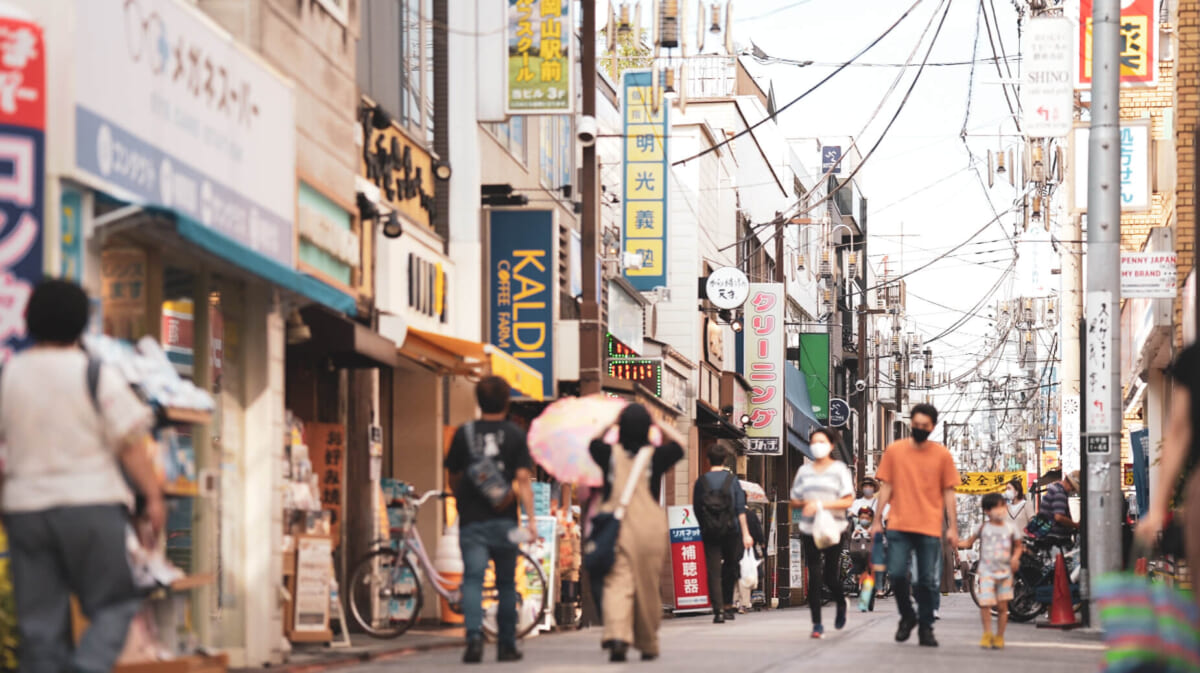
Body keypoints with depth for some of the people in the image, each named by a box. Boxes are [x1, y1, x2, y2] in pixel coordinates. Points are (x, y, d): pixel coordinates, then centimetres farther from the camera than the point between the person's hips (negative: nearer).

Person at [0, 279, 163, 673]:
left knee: (39, 620, 7)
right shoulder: (97, 376, -7)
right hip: (90, 505, -3)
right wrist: (153, 497, 0)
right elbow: (131, 444, -7)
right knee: (114, 605, 5)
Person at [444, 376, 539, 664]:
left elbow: (453, 478, 12)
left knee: (473, 579, -6)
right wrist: (531, 518, -8)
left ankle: (474, 636, -25)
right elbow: (523, 479, -6)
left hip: (471, 521, 0)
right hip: (504, 520, 0)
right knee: (506, 583, 10)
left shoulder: (464, 433, 5)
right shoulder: (514, 434, 2)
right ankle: (507, 645, 15)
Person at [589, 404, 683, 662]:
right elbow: (679, 443, 18)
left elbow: (593, 443, 22)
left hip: (615, 525, 0)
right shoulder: (656, 456, -1)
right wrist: (659, 425, 25)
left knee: (616, 583, -6)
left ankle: (616, 634, -28)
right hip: (650, 526, 0)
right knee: (648, 587, 10)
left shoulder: (609, 454, 0)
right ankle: (648, 645, 20)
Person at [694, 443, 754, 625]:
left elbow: (696, 509, 3)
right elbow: (740, 509, -5)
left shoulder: (701, 482, 0)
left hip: (709, 533, 0)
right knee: (730, 569, 17)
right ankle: (728, 606, 21)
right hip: (731, 531, 0)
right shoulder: (732, 479, -2)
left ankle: (718, 610, -12)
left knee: (713, 572, -1)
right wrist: (745, 533, -5)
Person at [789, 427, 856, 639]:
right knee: (814, 577, -6)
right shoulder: (804, 470, 12)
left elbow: (848, 501, -6)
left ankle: (841, 604, 33)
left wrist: (822, 505, -17)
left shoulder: (839, 469, 2)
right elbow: (794, 501, 15)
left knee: (831, 576, 0)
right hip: (809, 530, 2)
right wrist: (805, 504, -7)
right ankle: (817, 623, -3)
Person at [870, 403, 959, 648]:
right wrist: (877, 520, 3)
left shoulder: (942, 455, 4)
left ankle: (925, 628, 15)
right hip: (899, 526, 0)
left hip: (929, 528, 0)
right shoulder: (895, 450, 5)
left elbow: (948, 492, 6)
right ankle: (907, 617, 14)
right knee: (896, 574, -9)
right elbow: (886, 487, 8)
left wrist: (952, 527, 2)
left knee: (927, 581, 2)